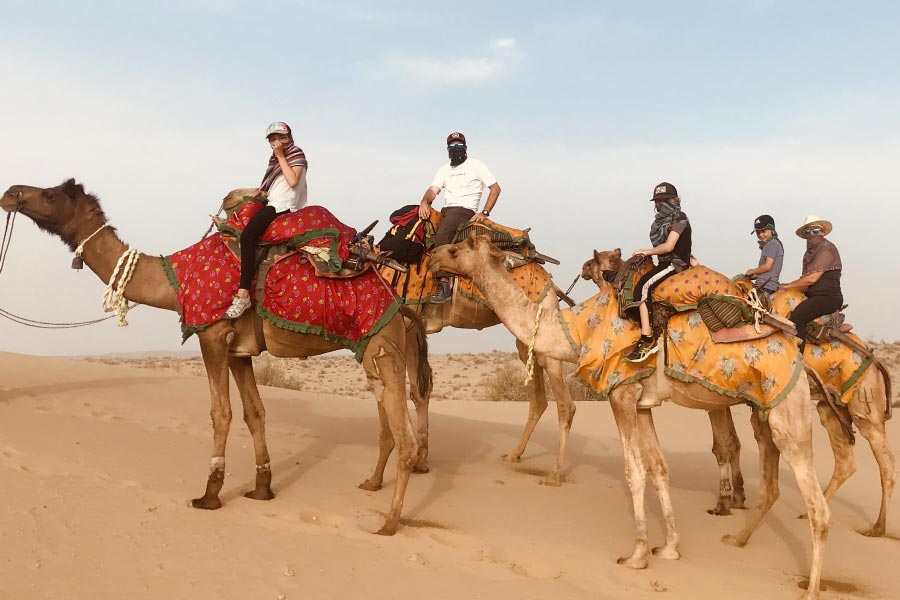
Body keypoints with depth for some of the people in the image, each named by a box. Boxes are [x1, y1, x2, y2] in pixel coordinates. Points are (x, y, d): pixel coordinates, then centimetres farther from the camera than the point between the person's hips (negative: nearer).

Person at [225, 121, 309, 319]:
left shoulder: (297, 154, 0)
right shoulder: (276, 159, 25)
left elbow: (292, 181, -18)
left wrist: (280, 156, -10)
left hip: (283, 206, -11)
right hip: (274, 205, 11)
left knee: (247, 235, -30)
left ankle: (243, 294, -40)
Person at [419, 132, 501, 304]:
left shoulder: (475, 165, 8)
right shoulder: (444, 170, 24)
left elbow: (495, 188, 3)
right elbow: (433, 190, 10)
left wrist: (485, 212, -9)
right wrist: (425, 201, -14)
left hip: (465, 210, -8)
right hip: (446, 211, 8)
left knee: (442, 233, -33)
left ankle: (444, 285, -42)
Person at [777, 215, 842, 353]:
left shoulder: (827, 249, -10)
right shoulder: (808, 253, 19)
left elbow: (812, 278, -16)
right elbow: (806, 281, 16)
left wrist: (788, 286, -9)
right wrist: (787, 287, 0)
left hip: (829, 297, -10)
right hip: (813, 296, 10)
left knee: (797, 316, -29)